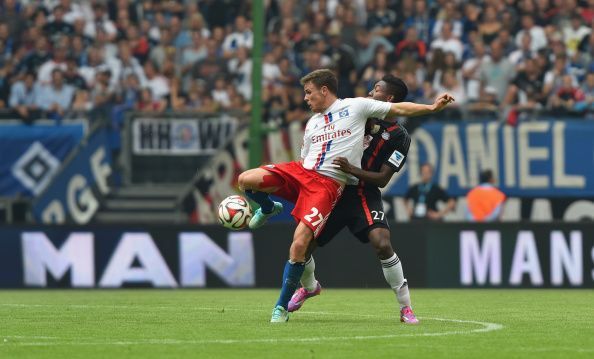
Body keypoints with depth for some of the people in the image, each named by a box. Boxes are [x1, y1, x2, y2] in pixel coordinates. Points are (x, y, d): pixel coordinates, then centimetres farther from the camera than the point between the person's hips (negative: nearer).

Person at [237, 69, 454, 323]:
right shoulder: (312, 123, 23)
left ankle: (282, 306, -8)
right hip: (302, 171, 6)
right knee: (246, 179, -19)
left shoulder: (355, 106, 6)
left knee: (300, 242, -21)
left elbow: (398, 109, 6)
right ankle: (268, 209, 16)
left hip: (328, 184, -6)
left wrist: (432, 107, -4)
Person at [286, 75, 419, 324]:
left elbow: (382, 179, -11)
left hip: (364, 194, -4)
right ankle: (309, 287, 35)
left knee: (382, 245, -26)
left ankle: (406, 308, -13)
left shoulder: (399, 137, -6)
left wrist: (351, 170, -25)